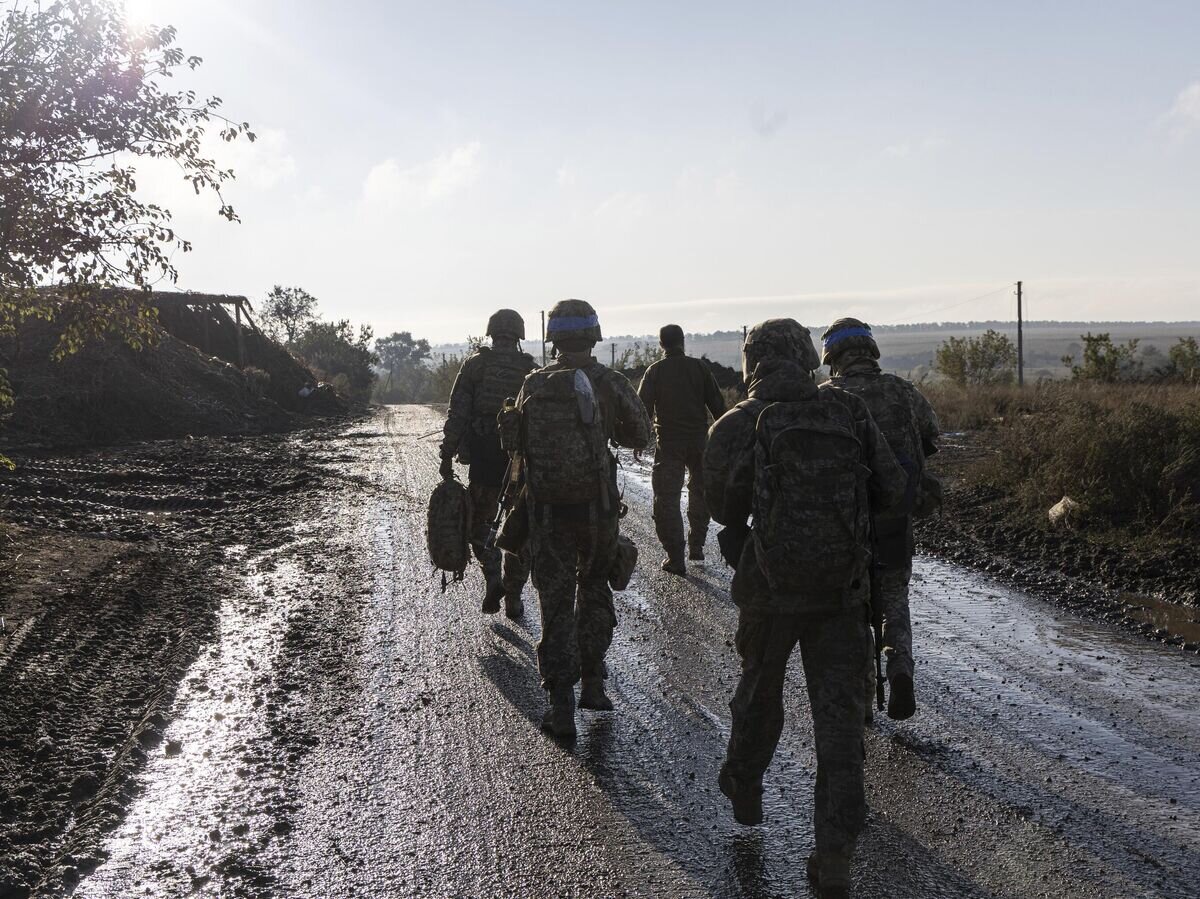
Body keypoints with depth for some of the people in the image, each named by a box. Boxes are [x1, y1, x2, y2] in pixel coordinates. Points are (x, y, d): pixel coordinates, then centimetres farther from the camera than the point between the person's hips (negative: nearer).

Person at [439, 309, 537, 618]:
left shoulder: (474, 364, 0)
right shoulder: (532, 370, 3)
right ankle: (513, 598, 13)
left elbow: (457, 414, -5)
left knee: (479, 523, 16)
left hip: (483, 460, -1)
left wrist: (447, 456, -1)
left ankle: (493, 575, -5)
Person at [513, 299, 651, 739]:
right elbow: (640, 436, 5)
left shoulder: (534, 384, -2)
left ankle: (561, 705, 3)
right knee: (594, 591, 20)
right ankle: (592, 684, 25)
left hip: (547, 508, 0)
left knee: (556, 603, 6)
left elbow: (518, 441, 3)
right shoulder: (611, 383, -5)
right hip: (597, 506, 0)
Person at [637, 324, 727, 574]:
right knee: (700, 491, 20)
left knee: (666, 498, 1)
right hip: (699, 441, 2)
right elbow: (717, 403, 2)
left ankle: (675, 557, -4)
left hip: (668, 443, -2)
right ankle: (696, 545, 23)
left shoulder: (655, 371, -2)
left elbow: (643, 407, -7)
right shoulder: (699, 367, 1)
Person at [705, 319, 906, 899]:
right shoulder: (850, 414, -2)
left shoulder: (737, 426, -9)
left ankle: (744, 790, 46)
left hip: (770, 589, -1)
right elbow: (891, 489, 2)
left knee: (759, 692, 22)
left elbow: (725, 509, -3)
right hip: (841, 589, 1)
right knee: (839, 712, 6)